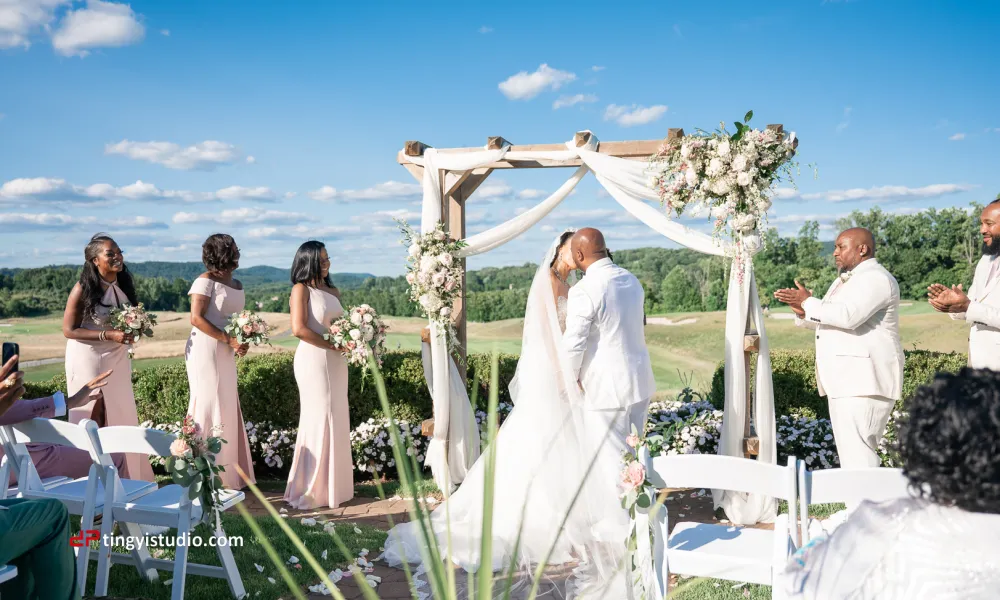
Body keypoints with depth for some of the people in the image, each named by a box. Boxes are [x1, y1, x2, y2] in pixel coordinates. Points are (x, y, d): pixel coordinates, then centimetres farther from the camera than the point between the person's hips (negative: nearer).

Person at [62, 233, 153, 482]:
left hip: (117, 358, 6)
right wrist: (108, 335, -23)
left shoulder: (123, 284, 2)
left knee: (123, 415, 8)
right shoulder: (83, 289, -16)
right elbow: (69, 330, -15)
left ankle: (127, 476, 19)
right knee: (94, 418, 1)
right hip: (89, 359, -6)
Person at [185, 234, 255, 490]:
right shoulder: (205, 281, -10)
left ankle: (227, 472, 19)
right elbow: (196, 318, -16)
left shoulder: (236, 284, 14)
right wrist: (228, 339, -18)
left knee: (228, 408, 10)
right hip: (206, 351, -8)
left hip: (226, 354, 8)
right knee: (210, 406, -4)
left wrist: (242, 342, 1)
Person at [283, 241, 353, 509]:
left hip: (336, 361, 7)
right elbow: (299, 329, -17)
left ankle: (332, 483, 19)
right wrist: (331, 345, -14)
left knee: (337, 420, 9)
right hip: (313, 358, -7)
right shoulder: (301, 289, -6)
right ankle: (312, 488, 3)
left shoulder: (333, 291, 15)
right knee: (319, 419, -5)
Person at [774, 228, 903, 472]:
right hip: (846, 379, 10)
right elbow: (828, 318, 23)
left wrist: (807, 302, -15)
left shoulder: (876, 278, -11)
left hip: (865, 380, -10)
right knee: (851, 450, 11)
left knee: (856, 452, -14)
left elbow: (848, 315, -26)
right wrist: (804, 312, 2)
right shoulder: (846, 279, 20)